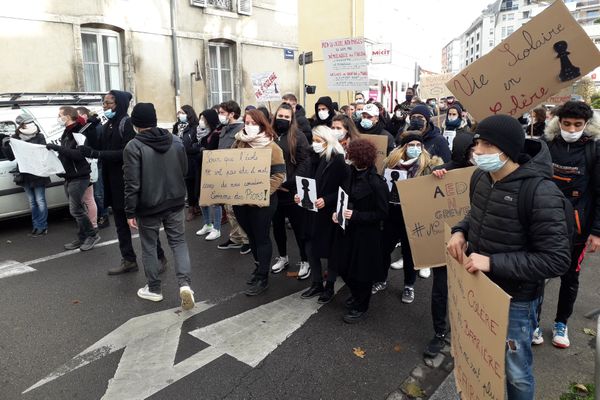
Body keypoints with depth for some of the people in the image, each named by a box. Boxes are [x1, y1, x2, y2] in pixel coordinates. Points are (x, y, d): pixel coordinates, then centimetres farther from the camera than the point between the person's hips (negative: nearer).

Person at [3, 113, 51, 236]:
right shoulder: (15, 138, 5)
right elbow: (11, 157, 5)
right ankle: (37, 226, 19)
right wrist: (6, 146, -12)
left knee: (40, 201, 1)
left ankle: (42, 226, 7)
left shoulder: (39, 137, -5)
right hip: (25, 175, 4)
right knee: (32, 202, 11)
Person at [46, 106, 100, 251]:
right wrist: (56, 149, 9)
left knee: (75, 210, -7)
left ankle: (92, 235, 7)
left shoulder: (79, 132, -15)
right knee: (77, 209, 13)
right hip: (69, 177, 10)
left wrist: (58, 147, -26)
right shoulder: (67, 133, 16)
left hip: (78, 177, -10)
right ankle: (82, 238, 20)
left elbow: (79, 154, -27)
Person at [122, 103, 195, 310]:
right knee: (179, 242, 11)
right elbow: (184, 171, 11)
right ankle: (185, 283, -5)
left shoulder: (133, 146, -14)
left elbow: (132, 183, -15)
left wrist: (130, 211, -8)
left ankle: (154, 289, 24)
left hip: (148, 206, -4)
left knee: (149, 247, 12)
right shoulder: (176, 140, 3)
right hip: (175, 202, 4)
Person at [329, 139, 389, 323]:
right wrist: (337, 212, -3)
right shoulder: (351, 174, -1)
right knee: (343, 267, 17)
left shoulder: (376, 183, -21)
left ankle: (360, 307, 32)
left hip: (366, 234, -7)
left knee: (361, 271, 9)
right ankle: (356, 294, 45)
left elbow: (382, 214, -16)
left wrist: (356, 215, -23)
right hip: (347, 229, 7)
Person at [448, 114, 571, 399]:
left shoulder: (540, 194, -27)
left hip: (515, 298, -6)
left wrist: (493, 262, -29)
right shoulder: (481, 178, -4)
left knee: (516, 371, 15)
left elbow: (557, 260, -24)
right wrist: (461, 230, -6)